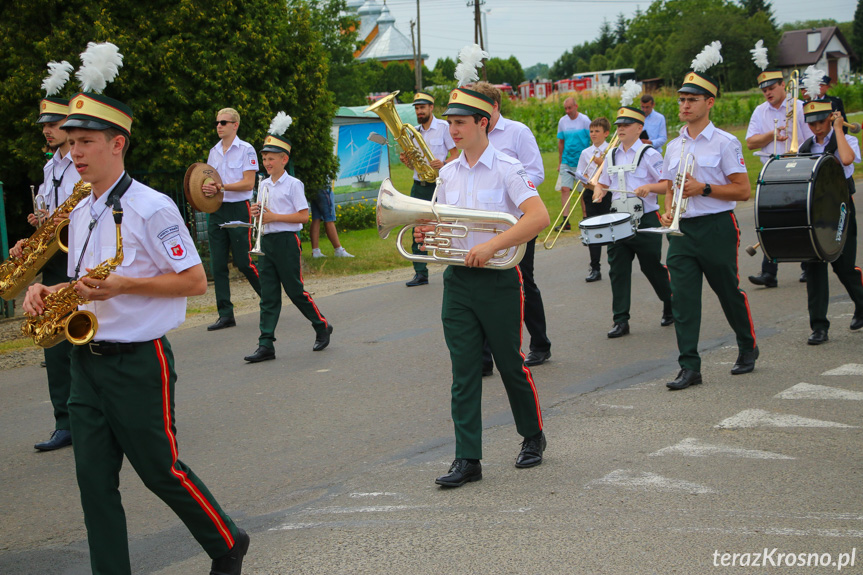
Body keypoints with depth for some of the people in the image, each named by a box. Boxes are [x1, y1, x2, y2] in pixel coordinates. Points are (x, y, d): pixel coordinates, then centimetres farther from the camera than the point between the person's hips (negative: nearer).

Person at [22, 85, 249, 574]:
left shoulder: (151, 209, -12)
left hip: (138, 363, -7)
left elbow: (196, 281, -14)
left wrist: (122, 285, -22)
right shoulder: (81, 214, 12)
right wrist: (47, 292, 2)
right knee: (94, 478, 4)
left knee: (159, 469, 2)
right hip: (87, 361, 7)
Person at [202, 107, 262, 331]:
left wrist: (220, 187, -20)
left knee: (243, 262, -5)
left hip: (238, 209, -6)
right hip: (216, 210, 6)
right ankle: (226, 314, 4)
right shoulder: (214, 151, 15)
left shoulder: (246, 150, -4)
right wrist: (206, 189, -2)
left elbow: (248, 183, -12)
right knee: (218, 265, 1)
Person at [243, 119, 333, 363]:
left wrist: (274, 216, -17)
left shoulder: (293, 184, -7)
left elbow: (303, 216, -13)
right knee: (268, 295, 2)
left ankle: (322, 327, 20)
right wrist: (257, 213, -2)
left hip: (287, 241, -6)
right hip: (266, 241, 6)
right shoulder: (264, 185, 13)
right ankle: (266, 345, 0)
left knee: (295, 290, 0)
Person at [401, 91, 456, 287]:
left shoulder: (444, 127, -1)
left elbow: (455, 154, -3)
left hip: (439, 185, -5)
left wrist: (443, 163, -22)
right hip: (419, 186, 5)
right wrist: (407, 160, -3)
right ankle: (420, 273, 4)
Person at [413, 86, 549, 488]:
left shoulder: (506, 168, -9)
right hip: (458, 280, 5)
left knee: (510, 364, 7)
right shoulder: (448, 174, 10)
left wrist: (491, 245, -27)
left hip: (498, 278, -5)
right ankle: (467, 459, 2)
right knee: (463, 371, 1)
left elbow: (539, 217, -20)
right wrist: (428, 233, -3)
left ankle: (533, 437, 29)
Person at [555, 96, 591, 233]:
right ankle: (566, 221, -8)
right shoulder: (562, 121, 6)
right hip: (566, 162, 3)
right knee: (564, 189, -7)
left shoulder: (585, 120, -6)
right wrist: (559, 162, 15)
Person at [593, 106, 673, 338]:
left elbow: (668, 184, -8)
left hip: (645, 220, -5)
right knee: (618, 270, 0)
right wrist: (598, 191, 0)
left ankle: (672, 308, 27)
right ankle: (621, 321, 2)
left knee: (652, 267, 4)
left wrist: (649, 187, -27)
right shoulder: (611, 156, 13)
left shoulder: (649, 154, -5)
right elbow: (603, 183, 23)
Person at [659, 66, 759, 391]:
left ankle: (748, 349, 31)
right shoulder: (674, 146, 12)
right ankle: (689, 366, -3)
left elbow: (742, 190, -8)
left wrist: (703, 188, -17)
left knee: (729, 292, 9)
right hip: (682, 230, 4)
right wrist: (668, 211, 1)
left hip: (717, 227, -4)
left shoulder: (724, 142, -5)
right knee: (682, 297, -5)